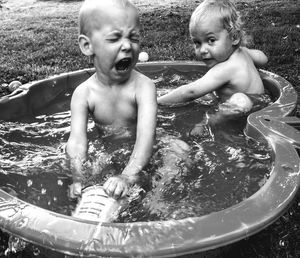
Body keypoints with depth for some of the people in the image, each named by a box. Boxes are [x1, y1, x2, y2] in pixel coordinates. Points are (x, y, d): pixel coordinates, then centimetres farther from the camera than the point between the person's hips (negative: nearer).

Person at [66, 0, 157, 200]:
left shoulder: (143, 86, -23)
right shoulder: (83, 93, -15)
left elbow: (146, 135, -37)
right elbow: (77, 140, -26)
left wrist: (128, 176, -54)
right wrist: (79, 180, -45)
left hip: (139, 156, -2)